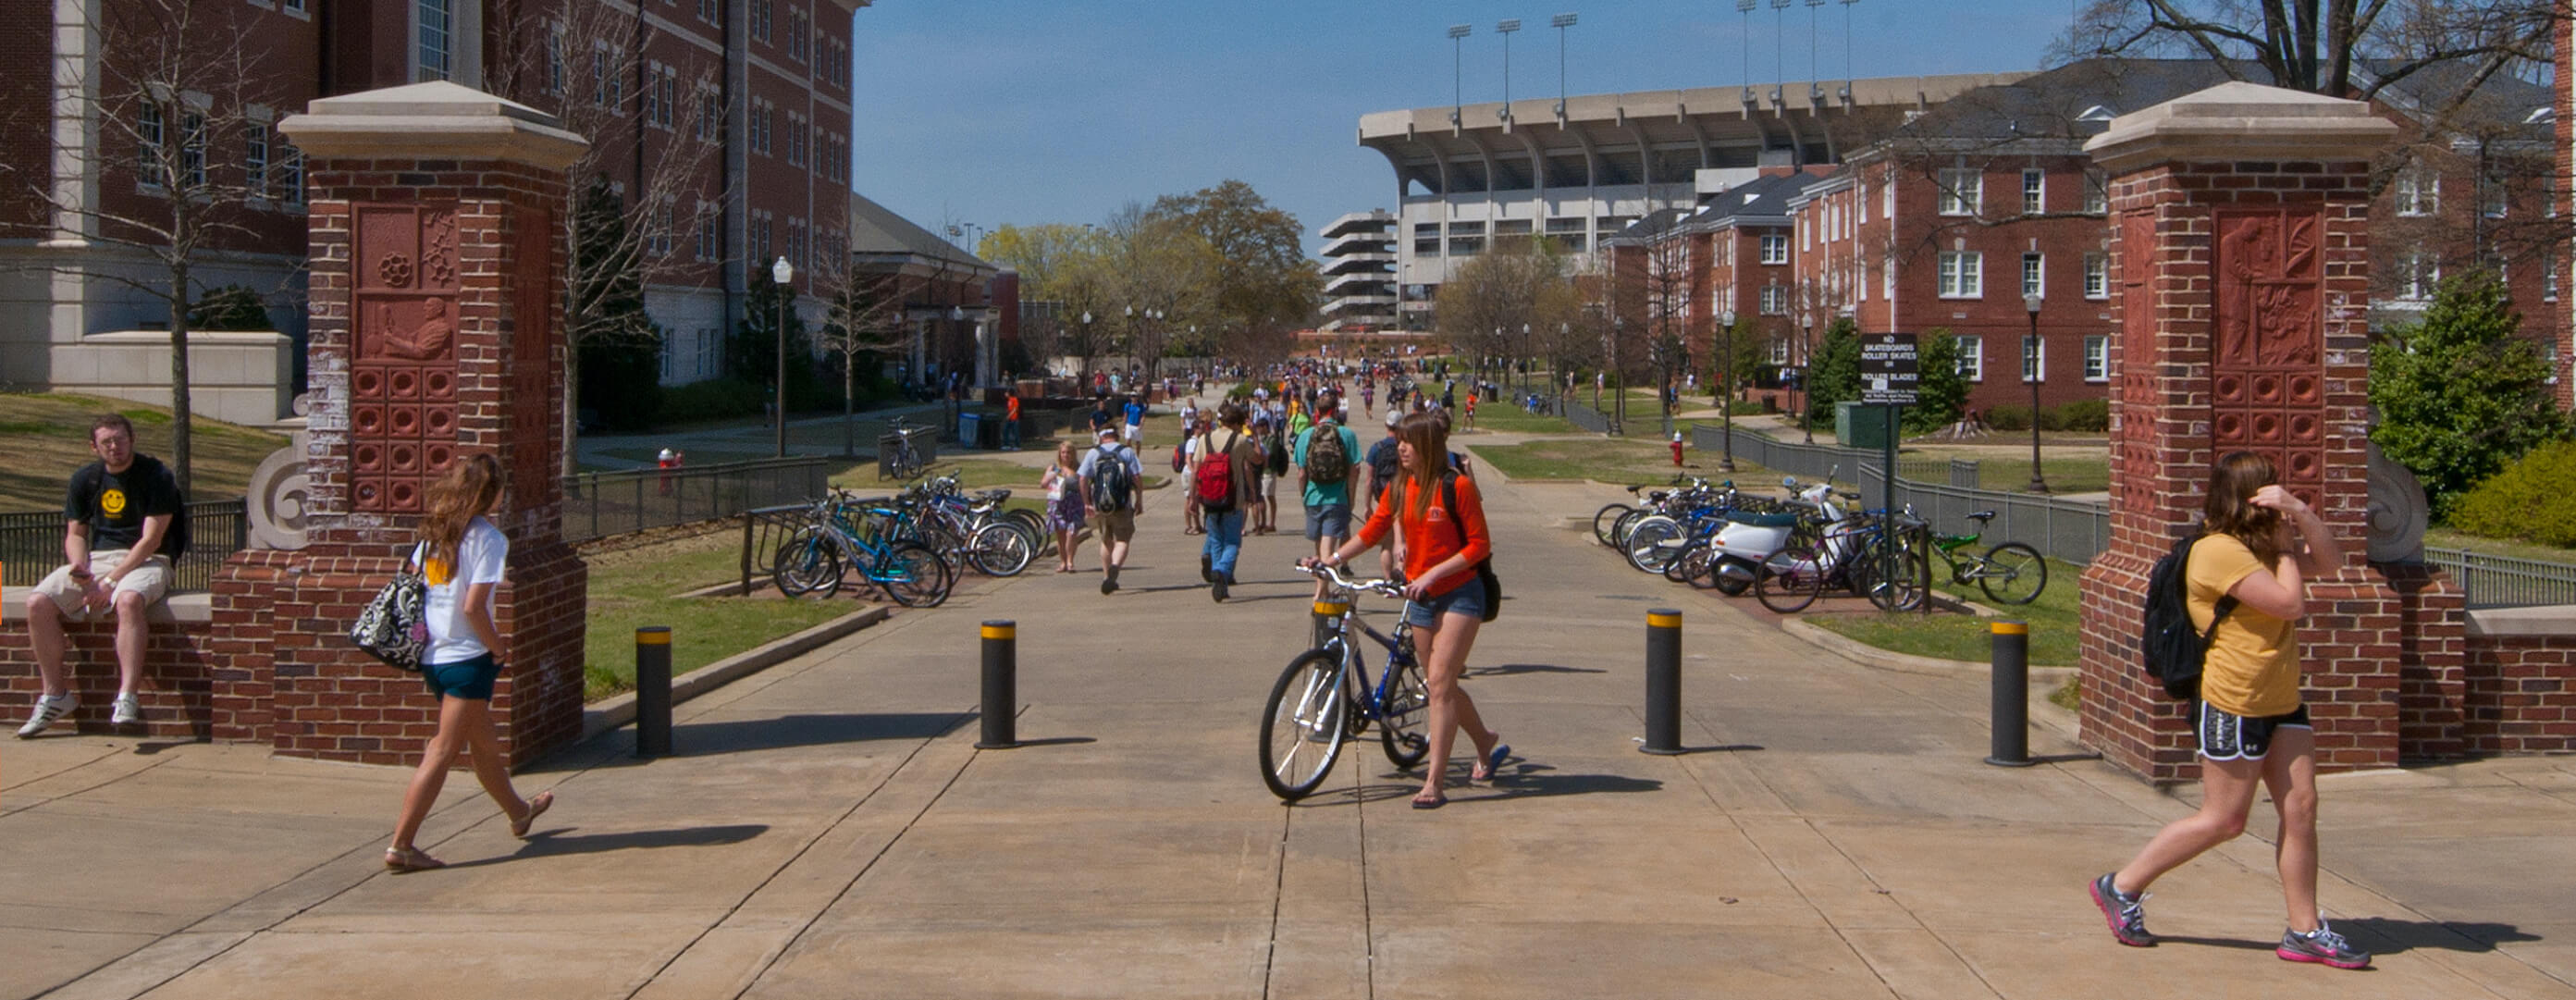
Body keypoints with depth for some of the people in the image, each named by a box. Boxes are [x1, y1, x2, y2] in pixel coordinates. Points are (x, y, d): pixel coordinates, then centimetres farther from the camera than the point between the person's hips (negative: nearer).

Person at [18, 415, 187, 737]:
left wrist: (111, 582, -19)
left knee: (128, 600, -40)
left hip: (145, 562, -5)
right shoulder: (84, 479, 10)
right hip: (96, 558, 5)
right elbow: (75, 534, 15)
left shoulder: (156, 477, -6)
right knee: (38, 603, -19)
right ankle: (55, 694, -8)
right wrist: (79, 567, -9)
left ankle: (128, 697, -43)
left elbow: (151, 540, -12)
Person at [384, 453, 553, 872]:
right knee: (444, 752, -5)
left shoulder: (434, 531, 7)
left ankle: (518, 812, 43)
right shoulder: (489, 538, -14)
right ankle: (401, 845, -8)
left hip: (432, 657, 8)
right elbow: (473, 607, -19)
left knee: (485, 742, 24)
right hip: (467, 659, -8)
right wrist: (499, 649, -7)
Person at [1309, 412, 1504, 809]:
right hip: (1421, 598, 7)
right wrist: (1333, 558, 0)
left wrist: (1433, 574, -19)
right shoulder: (1398, 489, 3)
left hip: (1459, 594, -7)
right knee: (1440, 684, 13)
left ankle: (1434, 783, -12)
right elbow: (1373, 530, 11)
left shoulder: (1456, 487, -14)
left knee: (1439, 682, -13)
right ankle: (1487, 744, 37)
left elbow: (1479, 545, -12)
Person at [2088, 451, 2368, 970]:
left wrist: (2299, 513, -6)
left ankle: (2305, 931, 8)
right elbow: (2291, 604, -21)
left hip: (2281, 702, 9)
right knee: (2224, 819, -2)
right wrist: (2285, 546, -8)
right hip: (2232, 706, -9)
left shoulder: (2259, 546, 15)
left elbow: (2330, 562, 8)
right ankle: (2121, 887, 10)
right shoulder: (2219, 551, -17)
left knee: (2300, 809, 3)